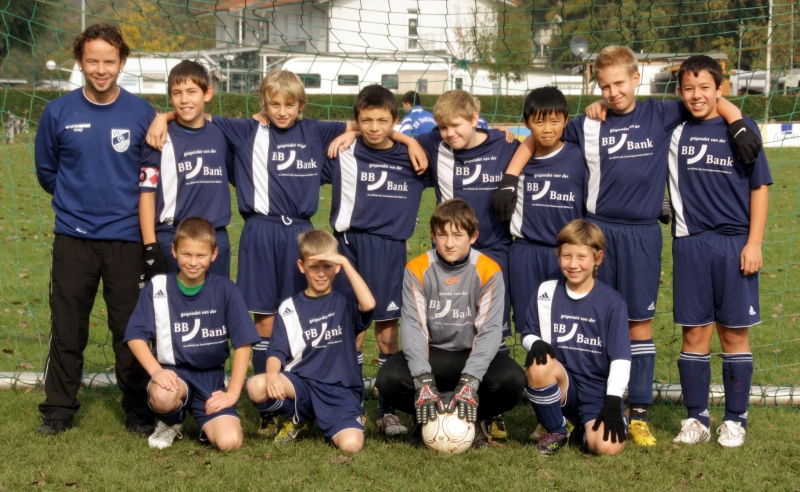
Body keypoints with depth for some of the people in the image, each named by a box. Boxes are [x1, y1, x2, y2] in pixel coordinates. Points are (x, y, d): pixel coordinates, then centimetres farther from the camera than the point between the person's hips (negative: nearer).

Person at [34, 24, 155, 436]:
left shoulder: (143, 114, -2)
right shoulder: (58, 113, 0)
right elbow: (46, 170, 13)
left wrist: (124, 201, 9)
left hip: (126, 238, -1)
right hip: (73, 237, 1)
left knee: (131, 328, 5)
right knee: (67, 328, 6)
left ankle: (138, 411, 17)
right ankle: (58, 410, 16)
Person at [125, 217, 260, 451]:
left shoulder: (225, 291, -3)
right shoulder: (157, 288, -3)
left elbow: (243, 343, -3)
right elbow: (136, 336, -7)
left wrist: (232, 393, -8)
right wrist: (156, 370, -24)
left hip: (212, 378, 0)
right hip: (173, 373, 0)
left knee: (229, 441, -23)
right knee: (162, 395, -38)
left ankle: (208, 422, 15)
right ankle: (170, 424, 1)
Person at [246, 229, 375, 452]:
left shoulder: (346, 303, 6)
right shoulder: (290, 308, 9)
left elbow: (369, 304, -18)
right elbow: (277, 351, 0)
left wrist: (345, 262, -18)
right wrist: (272, 375, -23)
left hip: (341, 389, -2)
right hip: (300, 384, 2)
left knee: (351, 444, -29)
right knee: (257, 386, -29)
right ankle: (297, 418, 4)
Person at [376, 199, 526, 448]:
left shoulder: (488, 271, -11)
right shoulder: (417, 269, -9)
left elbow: (490, 330, -18)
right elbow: (413, 326, -16)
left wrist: (470, 382, -33)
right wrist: (423, 381, -32)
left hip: (473, 355, 0)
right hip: (431, 354, 0)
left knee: (512, 380, -31)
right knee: (389, 378, -30)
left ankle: (476, 419, 1)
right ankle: (426, 418, 1)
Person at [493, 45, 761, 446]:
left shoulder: (659, 116, 4)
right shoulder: (588, 125, 4)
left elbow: (711, 100, 11)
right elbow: (535, 139, 12)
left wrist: (739, 125, -5)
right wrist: (509, 179, 3)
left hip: (642, 234, 0)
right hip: (598, 231, 0)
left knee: (639, 321, 4)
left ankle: (639, 413, 8)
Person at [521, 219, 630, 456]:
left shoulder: (612, 302, -4)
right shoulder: (547, 293, 3)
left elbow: (621, 357, -7)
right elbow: (528, 334, 9)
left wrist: (613, 402, -17)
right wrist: (536, 344, -16)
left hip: (598, 392, -2)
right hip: (562, 386, 2)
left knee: (607, 445, -29)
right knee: (539, 365, -33)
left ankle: (587, 426, 12)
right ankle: (555, 432, -6)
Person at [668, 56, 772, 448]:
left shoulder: (742, 128, -1)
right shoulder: (674, 129, 5)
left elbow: (759, 187, 0)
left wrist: (754, 243, -5)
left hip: (734, 243, -2)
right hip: (690, 243, 2)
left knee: (734, 333, 5)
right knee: (695, 334, 6)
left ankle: (735, 419, 14)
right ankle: (696, 418, 15)